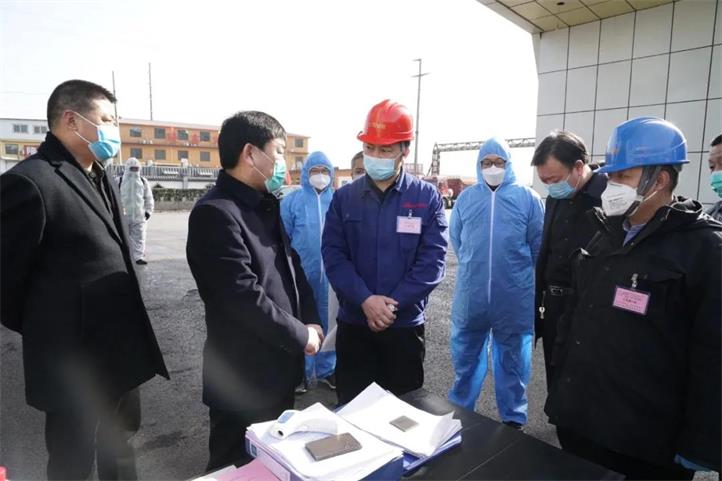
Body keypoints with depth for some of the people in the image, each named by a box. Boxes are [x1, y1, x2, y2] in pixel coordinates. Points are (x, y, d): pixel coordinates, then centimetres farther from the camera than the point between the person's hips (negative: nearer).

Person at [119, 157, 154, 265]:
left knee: (139, 237, -3)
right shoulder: (120, 181, 1)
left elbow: (149, 197, 12)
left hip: (139, 215, 1)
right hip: (124, 215, -1)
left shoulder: (143, 181, 8)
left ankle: (139, 257, -2)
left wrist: (148, 211, 5)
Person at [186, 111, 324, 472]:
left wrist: (311, 321, -2)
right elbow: (246, 299, -26)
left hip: (280, 367, 8)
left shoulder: (267, 204, 7)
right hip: (243, 379, -8)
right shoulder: (215, 213, -22)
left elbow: (292, 265, 10)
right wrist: (301, 336, -14)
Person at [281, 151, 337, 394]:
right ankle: (301, 372, 26)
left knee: (328, 323, 14)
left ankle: (327, 369, 30)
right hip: (301, 274, -1)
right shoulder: (292, 200, -3)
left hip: (331, 274, 2)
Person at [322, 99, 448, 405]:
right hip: (353, 323, 1)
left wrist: (393, 303, -16)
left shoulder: (427, 197, -3)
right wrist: (366, 300, -18)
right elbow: (333, 255, -5)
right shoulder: (344, 198, 1)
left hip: (405, 325, -1)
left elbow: (432, 260, -9)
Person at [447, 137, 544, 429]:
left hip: (515, 298, -2)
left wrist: (516, 271, 9)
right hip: (471, 295, 2)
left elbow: (539, 245, 4)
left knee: (512, 359, 13)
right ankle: (459, 409, 35)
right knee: (466, 356, 15)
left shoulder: (527, 197, -1)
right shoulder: (466, 197, 5)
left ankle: (513, 418, 30)